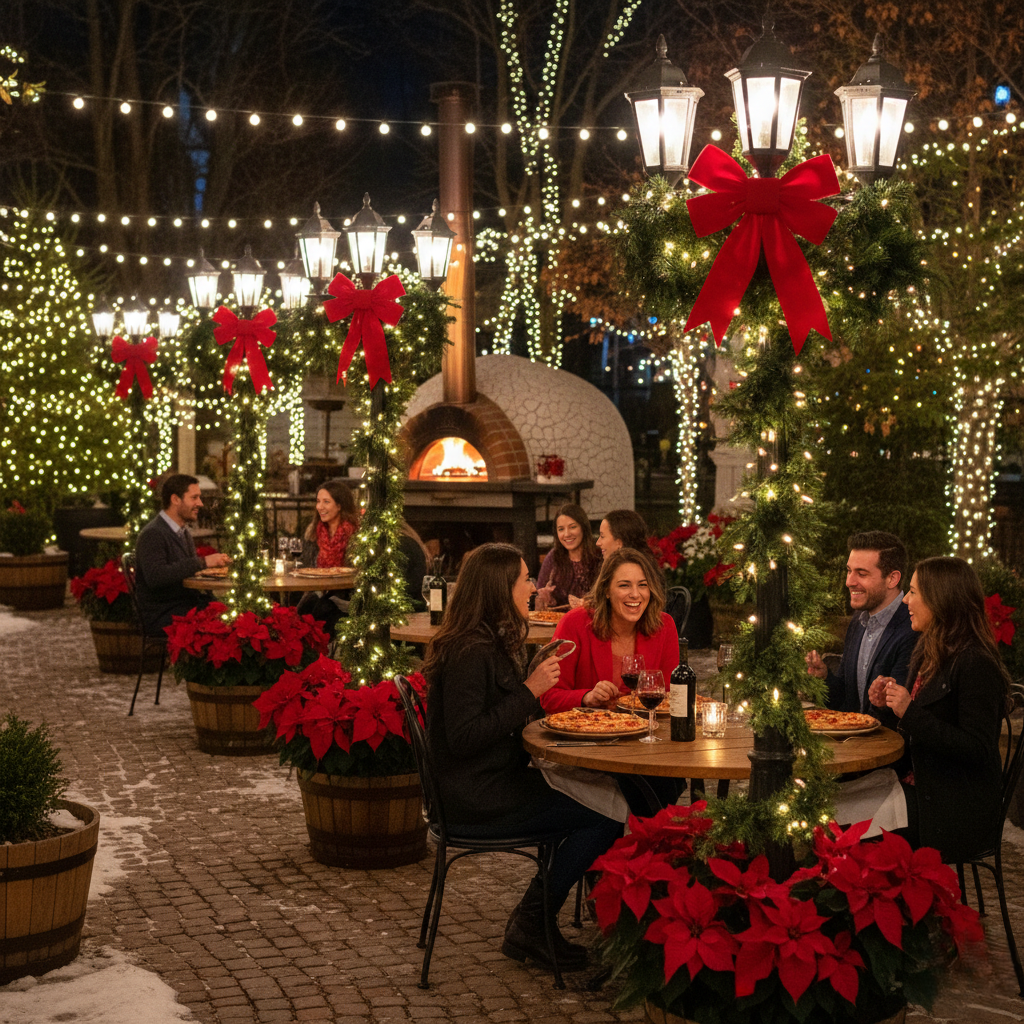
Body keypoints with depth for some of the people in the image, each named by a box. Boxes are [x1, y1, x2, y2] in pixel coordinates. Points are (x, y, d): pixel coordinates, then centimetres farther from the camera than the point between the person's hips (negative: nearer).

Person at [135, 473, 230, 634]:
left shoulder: (184, 534, 20)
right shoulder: (152, 534, -9)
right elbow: (155, 577, -24)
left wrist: (215, 563, 5)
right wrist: (201, 562, -23)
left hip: (189, 606, 8)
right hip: (161, 616, -8)